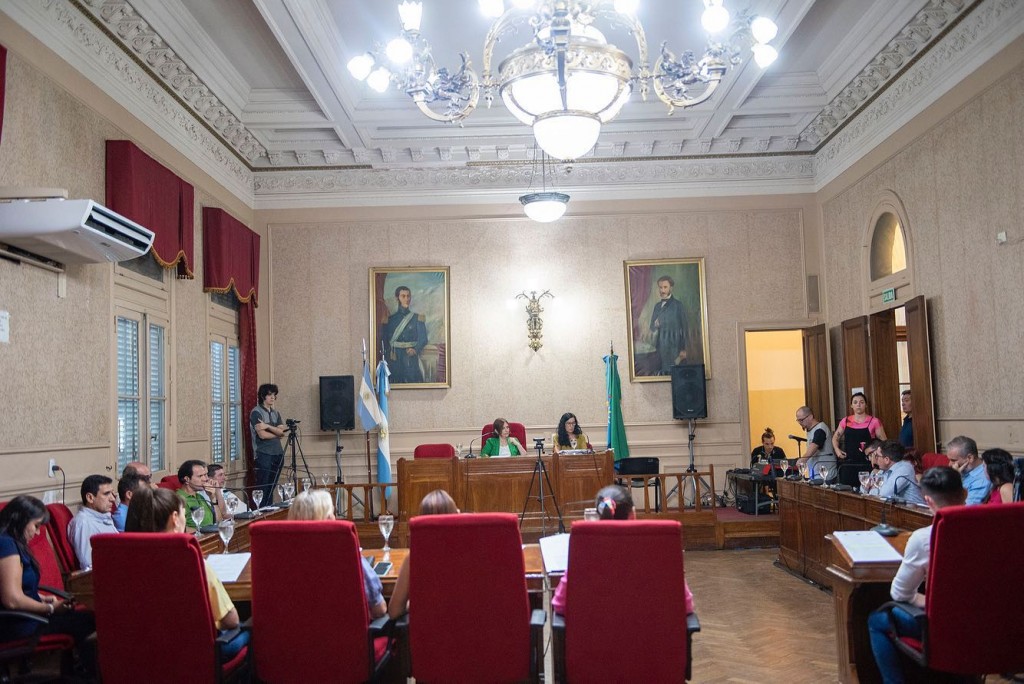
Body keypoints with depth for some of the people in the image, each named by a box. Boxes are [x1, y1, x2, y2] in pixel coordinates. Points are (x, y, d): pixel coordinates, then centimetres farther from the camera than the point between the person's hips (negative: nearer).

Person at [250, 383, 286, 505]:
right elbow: (262, 435, -13)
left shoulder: (276, 413, 16)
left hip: (278, 454, 6)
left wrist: (268, 426, -14)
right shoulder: (256, 412, -5)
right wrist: (277, 434, 2)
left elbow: (282, 432, 2)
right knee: (263, 487, -7)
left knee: (272, 487, 7)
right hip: (263, 454, -6)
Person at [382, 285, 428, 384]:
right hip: (395, 360, 1)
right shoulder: (390, 319, 9)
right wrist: (389, 353, -9)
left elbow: (423, 339, 0)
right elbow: (385, 340, 9)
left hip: (411, 359, -1)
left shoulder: (417, 318, 7)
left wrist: (415, 350, -18)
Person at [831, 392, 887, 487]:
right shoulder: (845, 421, 9)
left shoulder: (874, 422, 0)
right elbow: (835, 438, 22)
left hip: (866, 464, -3)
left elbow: (884, 442, 4)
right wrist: (837, 450, 7)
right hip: (848, 464, 3)